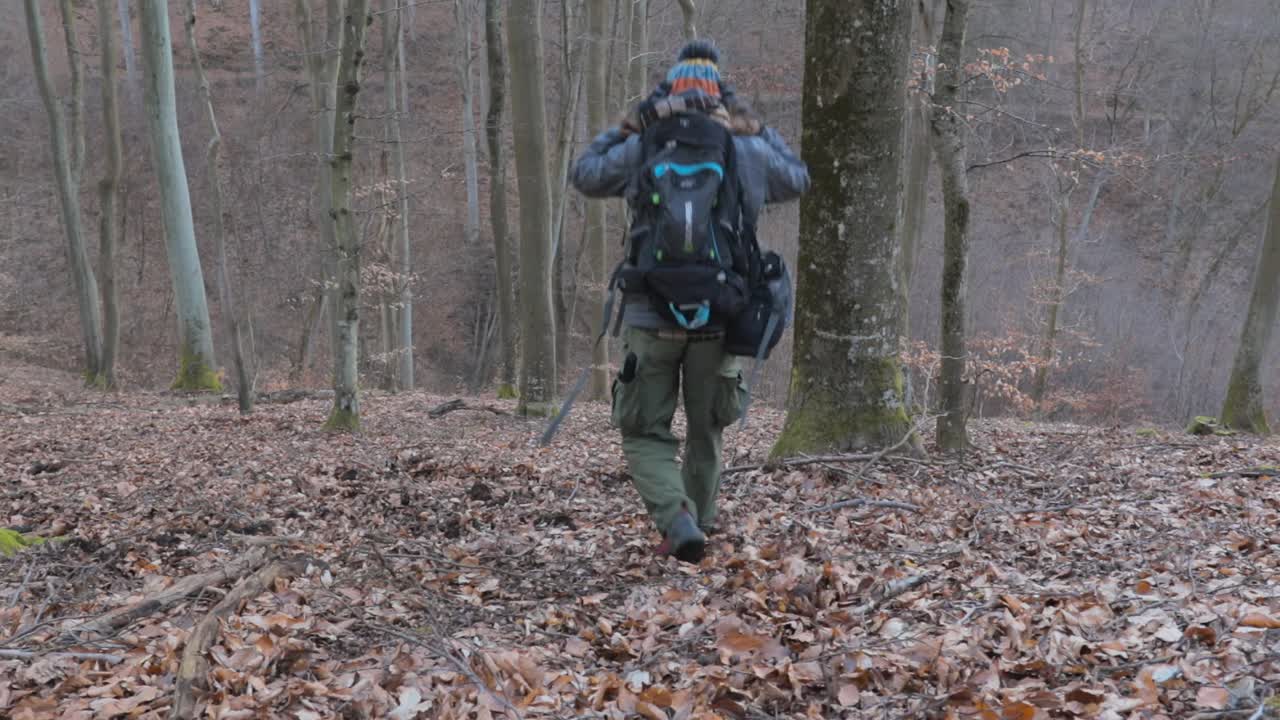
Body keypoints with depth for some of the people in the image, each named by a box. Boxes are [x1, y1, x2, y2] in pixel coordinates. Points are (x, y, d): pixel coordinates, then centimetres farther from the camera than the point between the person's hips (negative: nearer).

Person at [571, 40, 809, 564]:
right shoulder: (747, 153, 3)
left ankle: (678, 522, -14)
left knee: (644, 435, 7)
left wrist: (627, 124, 21)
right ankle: (699, 521, 28)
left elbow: (584, 175, 18)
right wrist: (755, 127, 22)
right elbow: (797, 180, 22)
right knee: (706, 432, 19)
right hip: (718, 320, 1)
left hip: (652, 318, -1)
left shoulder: (641, 149, 1)